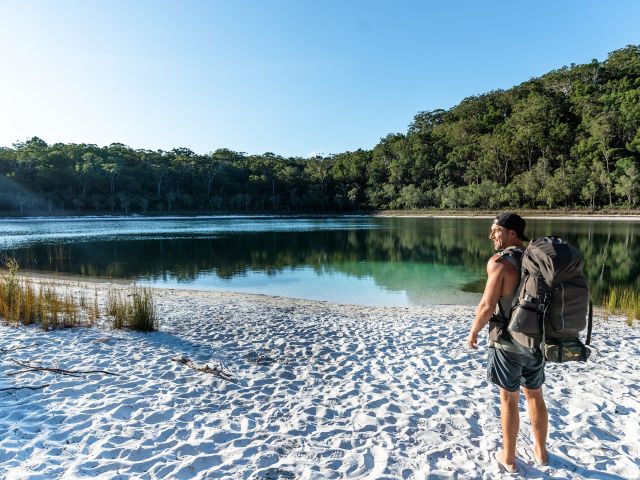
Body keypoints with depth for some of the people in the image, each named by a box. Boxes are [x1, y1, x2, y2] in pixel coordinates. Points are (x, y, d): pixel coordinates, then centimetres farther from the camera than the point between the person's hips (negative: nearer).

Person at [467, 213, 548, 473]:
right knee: (535, 396, 21)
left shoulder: (499, 261, -20)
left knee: (509, 399, 9)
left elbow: (487, 305, -20)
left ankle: (508, 457, 25)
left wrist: (473, 332, -5)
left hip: (508, 341, -6)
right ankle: (540, 451, 38)